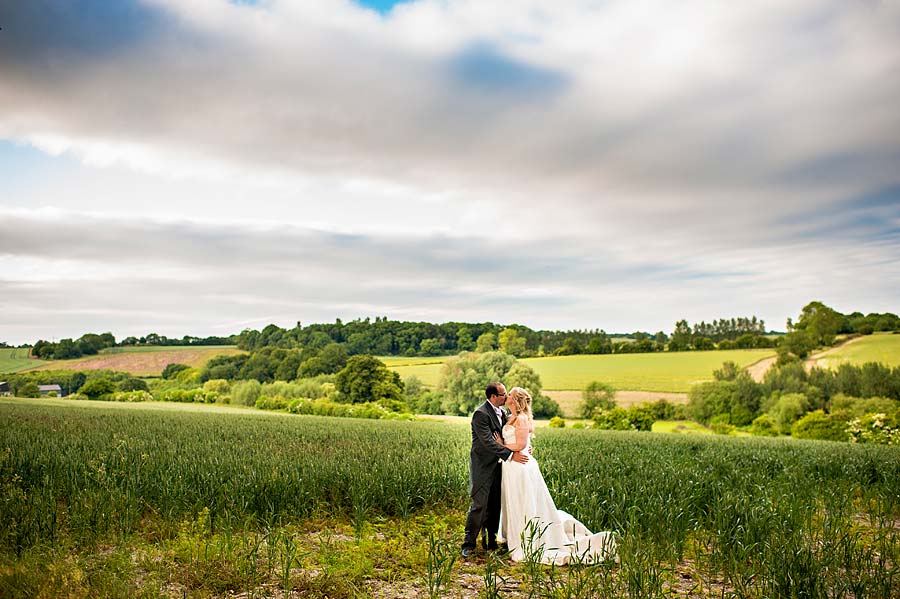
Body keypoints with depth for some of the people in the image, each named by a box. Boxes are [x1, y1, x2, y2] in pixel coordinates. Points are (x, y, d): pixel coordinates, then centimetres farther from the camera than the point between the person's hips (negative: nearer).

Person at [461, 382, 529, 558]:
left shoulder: (500, 412, 9)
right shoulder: (481, 414, -18)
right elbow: (488, 442, -24)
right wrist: (511, 455, -25)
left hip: (496, 465, 8)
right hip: (483, 466, -8)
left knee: (495, 505, 11)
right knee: (479, 504, -6)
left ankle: (490, 541, 22)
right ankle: (469, 544, 3)